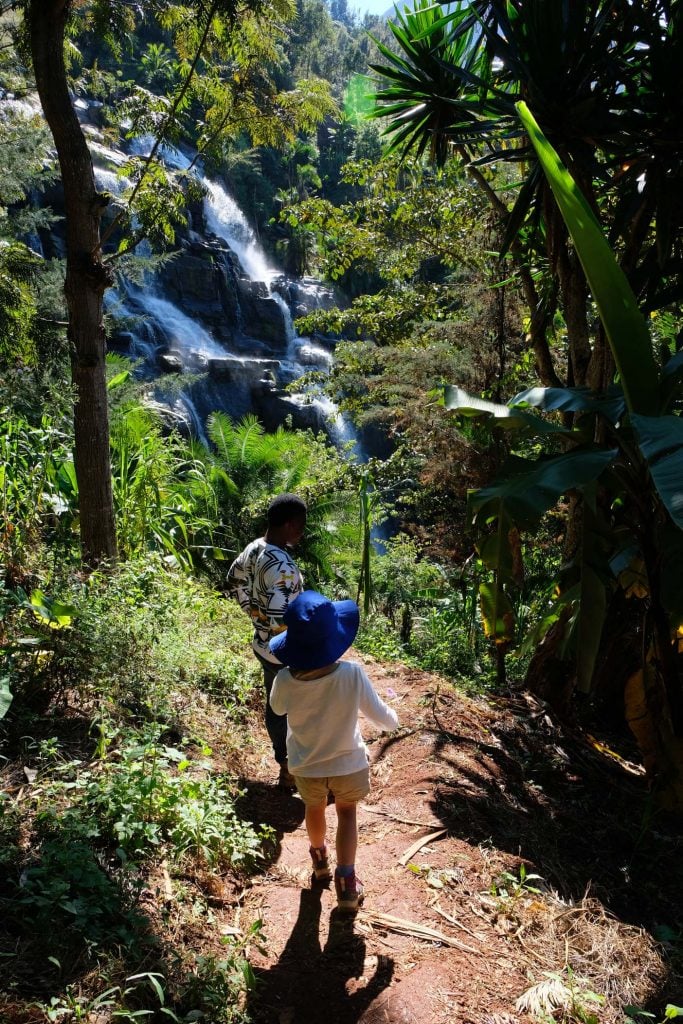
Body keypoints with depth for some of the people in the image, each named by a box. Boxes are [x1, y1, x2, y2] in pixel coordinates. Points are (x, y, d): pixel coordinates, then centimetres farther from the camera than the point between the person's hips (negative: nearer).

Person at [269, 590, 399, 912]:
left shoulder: (285, 680, -28)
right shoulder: (352, 674, -32)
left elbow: (278, 708, -3)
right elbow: (379, 714, -15)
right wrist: (393, 719, 8)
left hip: (306, 765, 2)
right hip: (348, 763, -2)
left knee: (315, 809, 31)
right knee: (347, 813, 26)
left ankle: (319, 860, 55)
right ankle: (346, 881, 27)